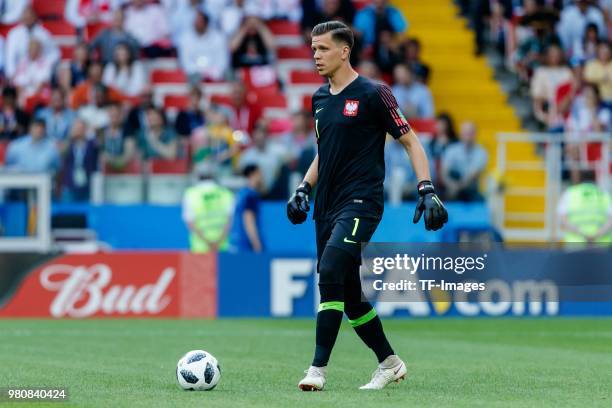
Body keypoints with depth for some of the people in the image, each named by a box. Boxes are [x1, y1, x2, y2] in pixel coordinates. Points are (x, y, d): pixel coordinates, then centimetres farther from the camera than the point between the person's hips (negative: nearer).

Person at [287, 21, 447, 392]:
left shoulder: (372, 94, -7)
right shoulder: (320, 98, 14)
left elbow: (410, 141, -4)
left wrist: (427, 190, -13)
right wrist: (304, 189, 14)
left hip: (361, 201, -8)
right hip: (327, 207, 8)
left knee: (330, 273, -24)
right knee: (349, 297, 10)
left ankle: (318, 369, -25)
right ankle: (390, 362, 27)